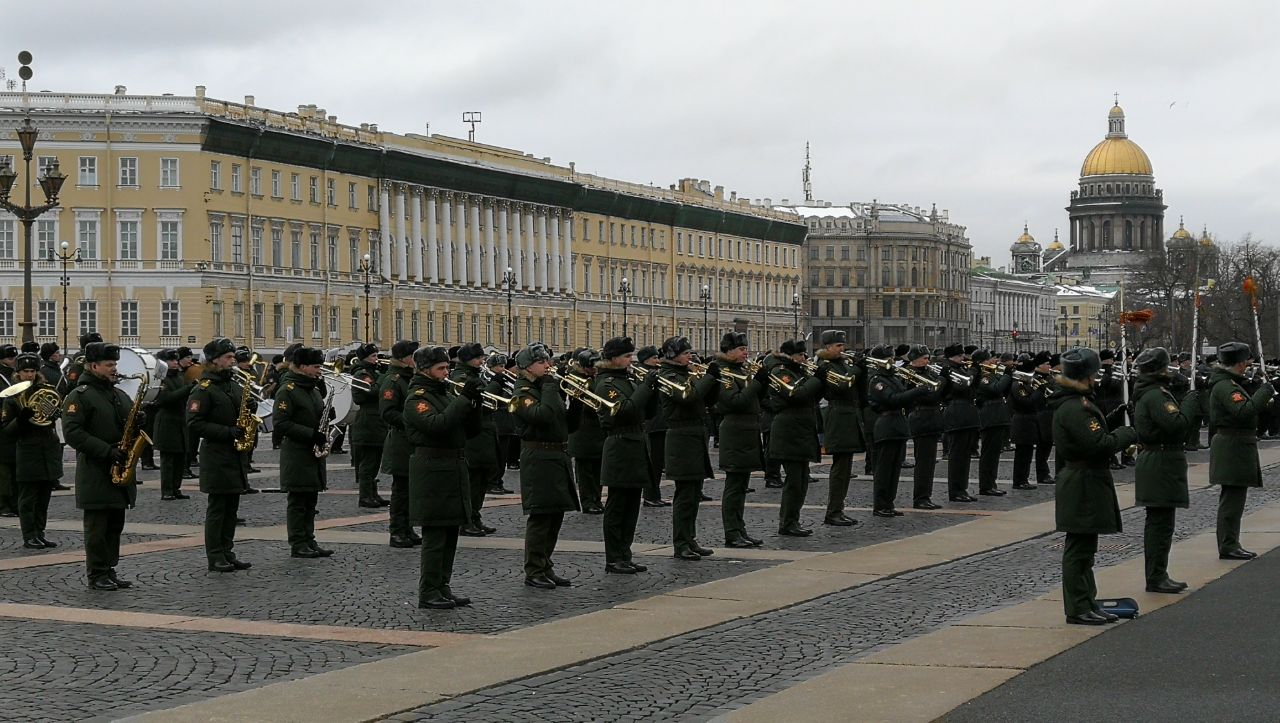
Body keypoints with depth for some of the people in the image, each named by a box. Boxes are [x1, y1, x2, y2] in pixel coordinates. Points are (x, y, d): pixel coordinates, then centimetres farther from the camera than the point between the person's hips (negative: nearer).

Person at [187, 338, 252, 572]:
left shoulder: (234, 386, 15)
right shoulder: (203, 389, -11)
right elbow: (195, 424, -18)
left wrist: (246, 427, 5)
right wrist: (228, 432, -22)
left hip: (236, 455, 8)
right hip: (216, 458, -8)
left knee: (231, 508, 10)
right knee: (217, 508, -3)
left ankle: (227, 553, 16)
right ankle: (215, 558, 1)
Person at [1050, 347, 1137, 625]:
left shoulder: (1075, 404, 14)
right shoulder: (1075, 409, -20)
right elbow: (1100, 445, -25)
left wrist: (1117, 435, 7)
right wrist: (1128, 434, -11)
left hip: (1081, 485, 11)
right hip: (1084, 486, -11)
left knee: (1083, 548, 16)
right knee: (1079, 549, -4)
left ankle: (1088, 604, 23)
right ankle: (1078, 609, 1)